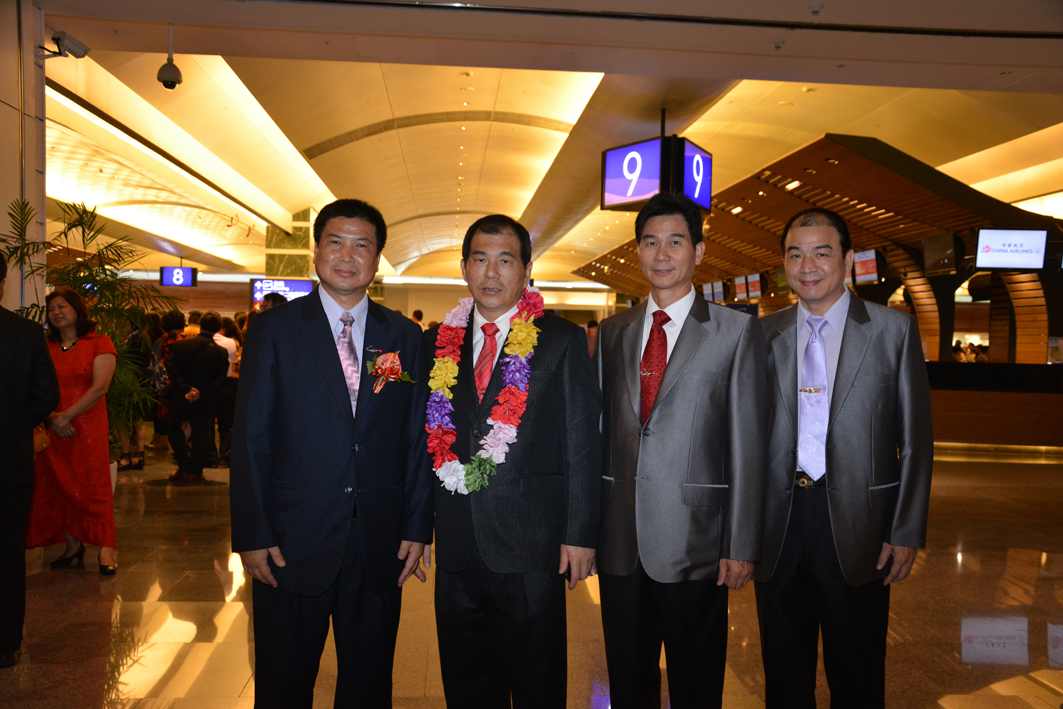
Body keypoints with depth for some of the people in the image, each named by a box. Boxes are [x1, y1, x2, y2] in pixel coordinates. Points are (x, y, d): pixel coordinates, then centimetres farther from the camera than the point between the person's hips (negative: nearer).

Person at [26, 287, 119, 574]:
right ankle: (73, 547, 18)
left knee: (93, 485, -6)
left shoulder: (99, 343, 0)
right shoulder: (46, 348, 12)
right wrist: (50, 417, -11)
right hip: (52, 429, 5)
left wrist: (66, 416, -13)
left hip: (88, 426, -4)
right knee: (58, 487, 7)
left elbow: (99, 387, -10)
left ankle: (107, 548, 0)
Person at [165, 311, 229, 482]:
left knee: (174, 427, 22)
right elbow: (219, 380, -14)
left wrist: (186, 388, -18)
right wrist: (201, 394, -16)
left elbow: (172, 369, -13)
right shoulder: (221, 353, -7)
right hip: (205, 403, -1)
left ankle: (184, 467, 17)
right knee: (201, 435, 12)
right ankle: (195, 471, 14)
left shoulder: (180, 345, -5)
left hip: (180, 399, 1)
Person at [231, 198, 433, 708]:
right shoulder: (273, 329, -1)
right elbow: (249, 438, -3)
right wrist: (252, 535, -7)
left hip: (380, 548, 2)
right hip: (292, 544, -1)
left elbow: (418, 441, 5)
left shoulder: (405, 337, 5)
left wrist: (417, 529, 0)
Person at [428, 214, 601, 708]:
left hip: (531, 547, -3)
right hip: (457, 547, 4)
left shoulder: (563, 340, -4)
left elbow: (581, 445, -6)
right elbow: (432, 438, 9)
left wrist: (579, 535, -9)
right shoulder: (440, 342, 7)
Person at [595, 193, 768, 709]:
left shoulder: (737, 331, -2)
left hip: (693, 546, -3)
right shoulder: (612, 332, 10)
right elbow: (599, 430, 9)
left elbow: (748, 445, -5)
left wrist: (741, 546, -8)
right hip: (619, 543, 4)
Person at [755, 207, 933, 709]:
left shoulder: (894, 330, 0)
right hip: (778, 521, 2)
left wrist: (908, 533, -5)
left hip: (856, 523, -2)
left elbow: (916, 440, -1)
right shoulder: (764, 334, 5)